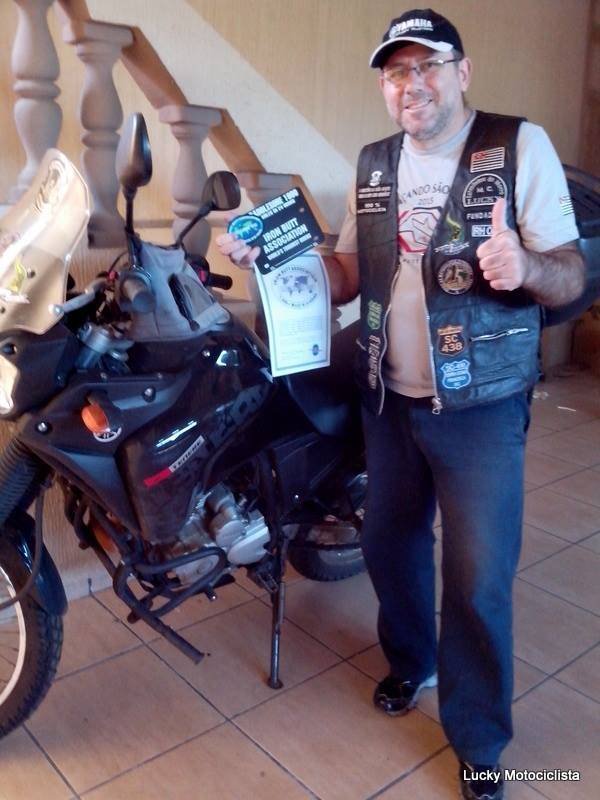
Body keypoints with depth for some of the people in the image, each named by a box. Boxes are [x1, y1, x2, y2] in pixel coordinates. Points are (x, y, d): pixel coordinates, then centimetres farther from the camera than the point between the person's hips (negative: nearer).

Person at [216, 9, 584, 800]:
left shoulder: (521, 145, -8)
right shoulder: (374, 163, 8)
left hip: (481, 407, -5)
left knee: (478, 581, 1)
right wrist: (269, 253, -7)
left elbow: (572, 275, -10)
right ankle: (410, 661, 48)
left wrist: (526, 266, -33)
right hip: (389, 401, 5)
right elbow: (347, 274, 10)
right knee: (388, 544, 19)